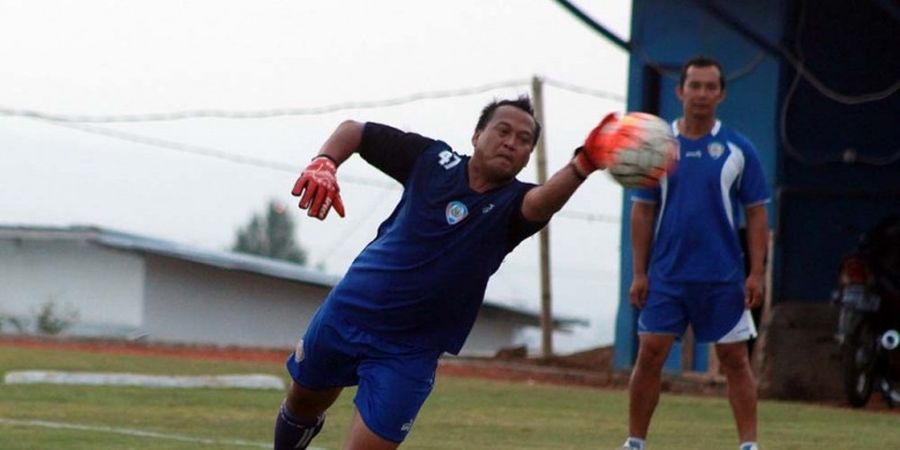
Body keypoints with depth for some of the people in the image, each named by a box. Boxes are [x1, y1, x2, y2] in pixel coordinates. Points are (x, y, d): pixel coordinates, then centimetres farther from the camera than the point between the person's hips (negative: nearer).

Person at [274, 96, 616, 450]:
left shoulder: (511, 205, -15)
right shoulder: (431, 158, -8)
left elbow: (541, 201, -41)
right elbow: (353, 130, 3)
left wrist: (582, 165, -62)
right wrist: (323, 164, -19)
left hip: (410, 352, -3)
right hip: (348, 311, 3)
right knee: (307, 400, 25)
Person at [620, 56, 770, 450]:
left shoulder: (737, 149, 0)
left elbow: (757, 214, 2)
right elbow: (642, 211, 6)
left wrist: (756, 273, -5)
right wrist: (639, 273, 1)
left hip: (723, 279, -1)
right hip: (666, 276, 1)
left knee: (735, 359, 2)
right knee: (649, 355, -2)